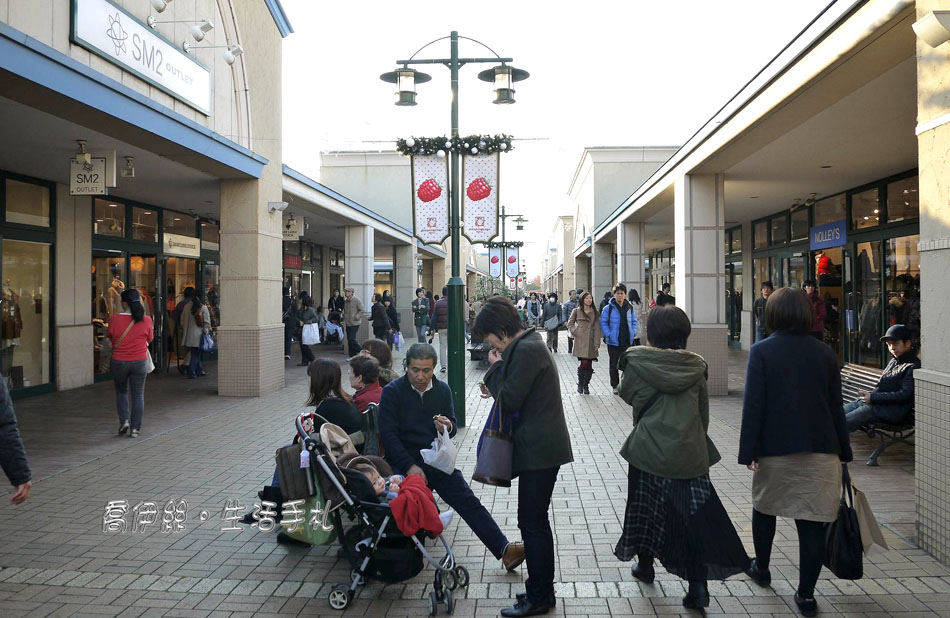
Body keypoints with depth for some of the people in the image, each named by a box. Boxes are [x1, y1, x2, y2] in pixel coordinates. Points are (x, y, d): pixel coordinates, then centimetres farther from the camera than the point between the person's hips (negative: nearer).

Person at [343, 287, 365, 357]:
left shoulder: (357, 300, -9)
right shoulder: (345, 302, 12)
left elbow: (362, 311, -10)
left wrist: (356, 317, -17)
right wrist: (344, 318, 13)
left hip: (354, 323, -7)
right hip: (348, 324, 7)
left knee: (351, 339, -15)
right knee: (349, 340, 7)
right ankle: (352, 356, 14)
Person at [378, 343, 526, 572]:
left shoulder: (442, 389, 9)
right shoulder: (393, 391, -3)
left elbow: (453, 427, 15)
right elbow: (388, 434, -8)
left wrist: (448, 427, -13)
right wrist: (410, 466, -19)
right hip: (403, 461, -2)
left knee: (468, 501, -13)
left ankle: (504, 549, -20)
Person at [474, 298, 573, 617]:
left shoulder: (526, 350, -17)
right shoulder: (530, 345, 14)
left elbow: (510, 402, -18)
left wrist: (495, 368, -6)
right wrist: (497, 388, 5)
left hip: (539, 451, -11)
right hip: (542, 447, 11)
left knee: (532, 523, -1)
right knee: (536, 522, 18)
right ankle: (542, 591, 30)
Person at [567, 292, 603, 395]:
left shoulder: (595, 313, 11)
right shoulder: (576, 311, 5)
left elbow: (597, 328, 7)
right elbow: (570, 323, 12)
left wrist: (597, 343, 0)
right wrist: (575, 332, -3)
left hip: (591, 342, 3)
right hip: (580, 341, -2)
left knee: (589, 365, 2)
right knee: (584, 363, -12)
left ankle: (586, 385, 16)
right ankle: (580, 384, 7)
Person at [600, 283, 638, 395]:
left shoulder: (630, 308, 6)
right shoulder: (608, 308, -6)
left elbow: (634, 321, 15)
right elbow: (603, 323, -4)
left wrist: (633, 332, 0)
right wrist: (608, 335, -14)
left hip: (628, 341, 3)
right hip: (613, 342, -3)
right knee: (614, 365, 7)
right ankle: (615, 386, 18)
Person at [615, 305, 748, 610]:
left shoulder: (638, 360, -10)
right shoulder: (695, 366, -1)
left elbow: (627, 394, 7)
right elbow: (704, 413, 7)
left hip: (649, 450, -1)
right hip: (690, 454, 1)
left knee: (646, 507, 19)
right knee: (693, 516, 6)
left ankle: (645, 565, 36)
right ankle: (698, 586, 3)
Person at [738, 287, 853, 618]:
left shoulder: (762, 351, -7)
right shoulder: (824, 352, 3)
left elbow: (753, 404, -11)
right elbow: (836, 405, 6)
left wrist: (748, 451, -8)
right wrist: (843, 451, 14)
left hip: (775, 450, -2)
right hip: (821, 450, 2)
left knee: (765, 508, 20)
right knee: (813, 521, 5)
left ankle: (761, 568, 36)